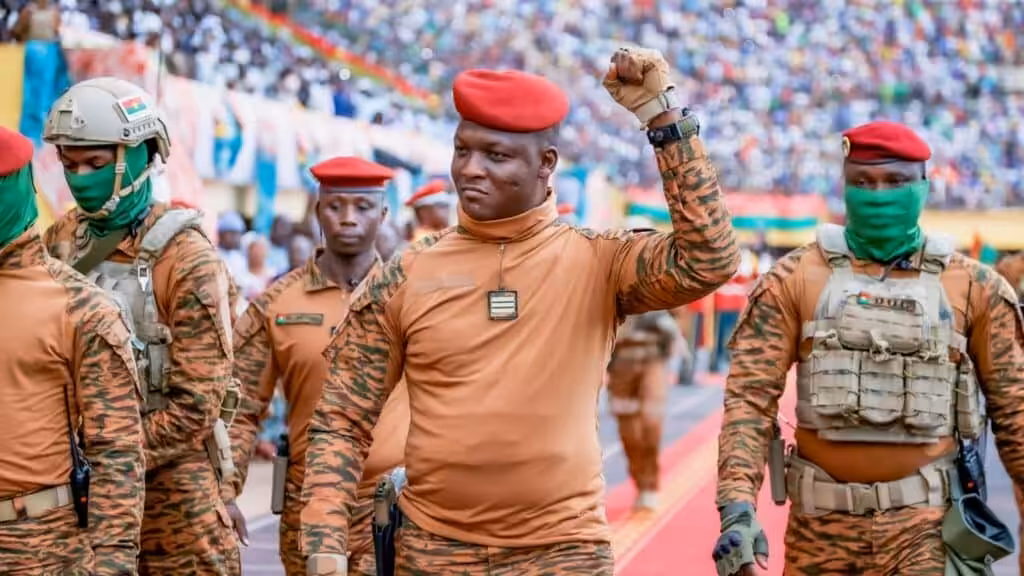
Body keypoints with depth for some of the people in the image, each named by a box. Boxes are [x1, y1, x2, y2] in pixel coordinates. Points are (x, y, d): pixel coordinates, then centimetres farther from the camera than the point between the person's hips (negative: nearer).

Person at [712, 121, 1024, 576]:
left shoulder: (974, 287, 2)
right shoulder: (795, 279, 0)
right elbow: (750, 395, -5)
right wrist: (738, 507, -18)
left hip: (927, 521, -1)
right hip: (823, 520, 1)